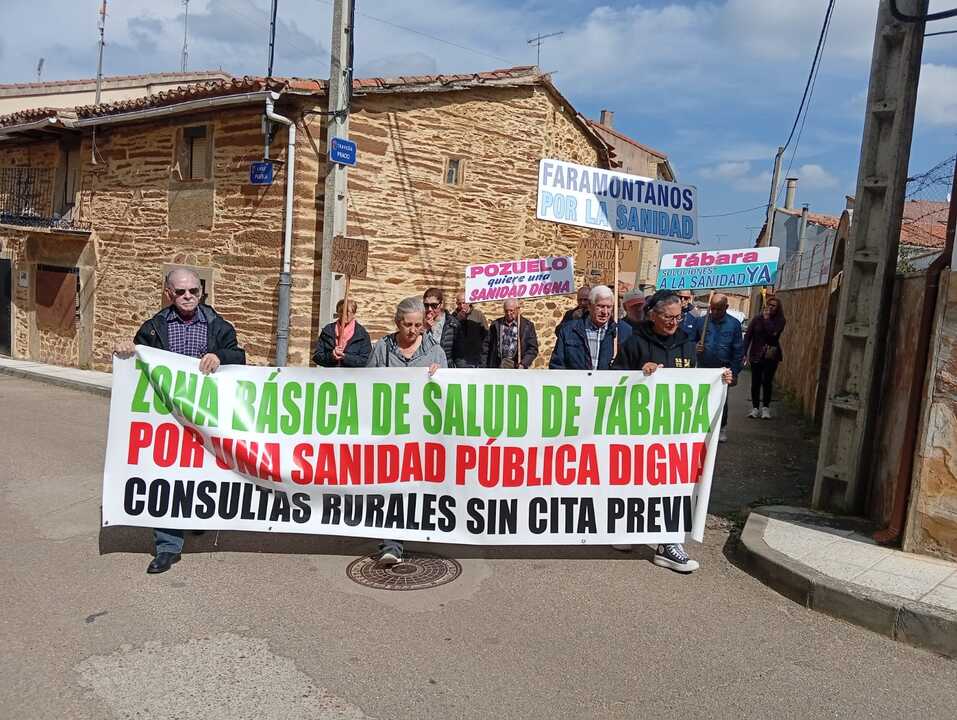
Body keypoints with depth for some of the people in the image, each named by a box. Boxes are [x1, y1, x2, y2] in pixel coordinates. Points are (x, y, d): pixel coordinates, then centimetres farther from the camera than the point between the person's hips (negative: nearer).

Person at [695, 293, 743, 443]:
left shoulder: (734, 324, -3)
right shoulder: (701, 321, -1)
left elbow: (738, 350, -2)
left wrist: (734, 373, -5)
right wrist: (696, 346, -15)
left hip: (723, 370, -1)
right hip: (703, 369, 1)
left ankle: (722, 428, 24)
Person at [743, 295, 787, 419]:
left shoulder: (780, 321, 1)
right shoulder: (757, 319, 4)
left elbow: (773, 332, -18)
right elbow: (748, 336, 1)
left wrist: (767, 319, -10)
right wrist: (745, 354, -6)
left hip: (771, 356, -1)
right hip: (756, 355, 1)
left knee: (767, 382, -2)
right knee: (755, 382, 2)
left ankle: (766, 408, 9)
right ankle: (755, 408, 11)